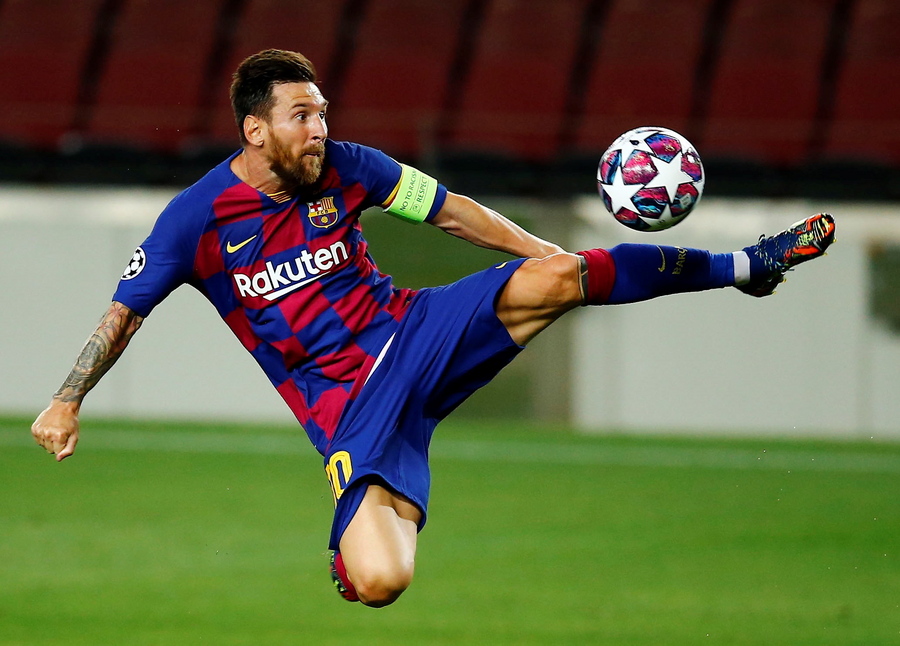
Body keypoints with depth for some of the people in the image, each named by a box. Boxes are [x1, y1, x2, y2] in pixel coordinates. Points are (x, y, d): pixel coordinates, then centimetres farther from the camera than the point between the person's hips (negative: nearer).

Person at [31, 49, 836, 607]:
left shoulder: (343, 167, -1)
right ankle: (352, 541, 15)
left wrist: (543, 253, 4)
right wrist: (66, 403, -10)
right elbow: (125, 313, -2)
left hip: (411, 331, 3)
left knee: (557, 278, -20)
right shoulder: (197, 218, -10)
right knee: (379, 581, -25)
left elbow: (450, 211, 8)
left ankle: (744, 266, -7)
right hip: (345, 403, -3)